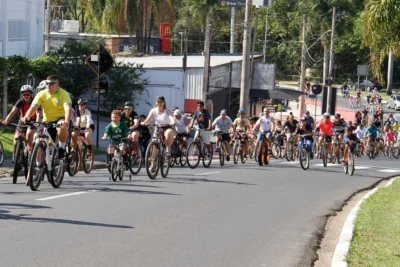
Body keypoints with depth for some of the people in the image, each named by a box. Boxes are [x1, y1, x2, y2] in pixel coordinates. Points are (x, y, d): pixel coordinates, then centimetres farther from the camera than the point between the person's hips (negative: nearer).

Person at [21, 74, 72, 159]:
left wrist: (66, 121, -47)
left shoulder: (64, 94, -13)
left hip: (60, 119, -4)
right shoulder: (41, 94, -4)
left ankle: (62, 147, -14)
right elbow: (33, 107, -14)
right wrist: (26, 117, -35)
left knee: (62, 127, -37)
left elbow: (68, 109, -28)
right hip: (47, 122, 4)